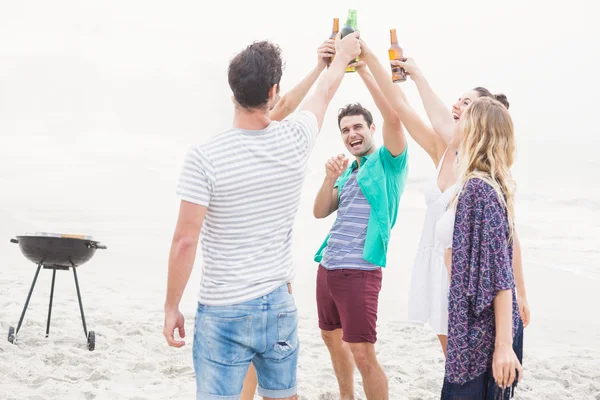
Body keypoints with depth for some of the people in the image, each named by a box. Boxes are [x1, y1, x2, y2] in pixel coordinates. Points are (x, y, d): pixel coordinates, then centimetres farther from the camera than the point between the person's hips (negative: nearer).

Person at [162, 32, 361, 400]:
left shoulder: (204, 157, -14)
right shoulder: (294, 142, -4)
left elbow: (185, 241, -13)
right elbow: (325, 93, 18)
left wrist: (172, 307, -2)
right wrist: (343, 54, 38)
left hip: (222, 313, -3)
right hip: (280, 305, 3)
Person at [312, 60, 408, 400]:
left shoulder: (388, 161, -4)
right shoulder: (348, 171, 17)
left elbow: (394, 116, -22)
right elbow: (320, 212, 11)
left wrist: (364, 70, -18)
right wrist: (331, 178, -6)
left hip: (359, 271, -8)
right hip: (327, 267, 9)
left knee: (363, 355, -11)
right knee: (332, 337, 21)